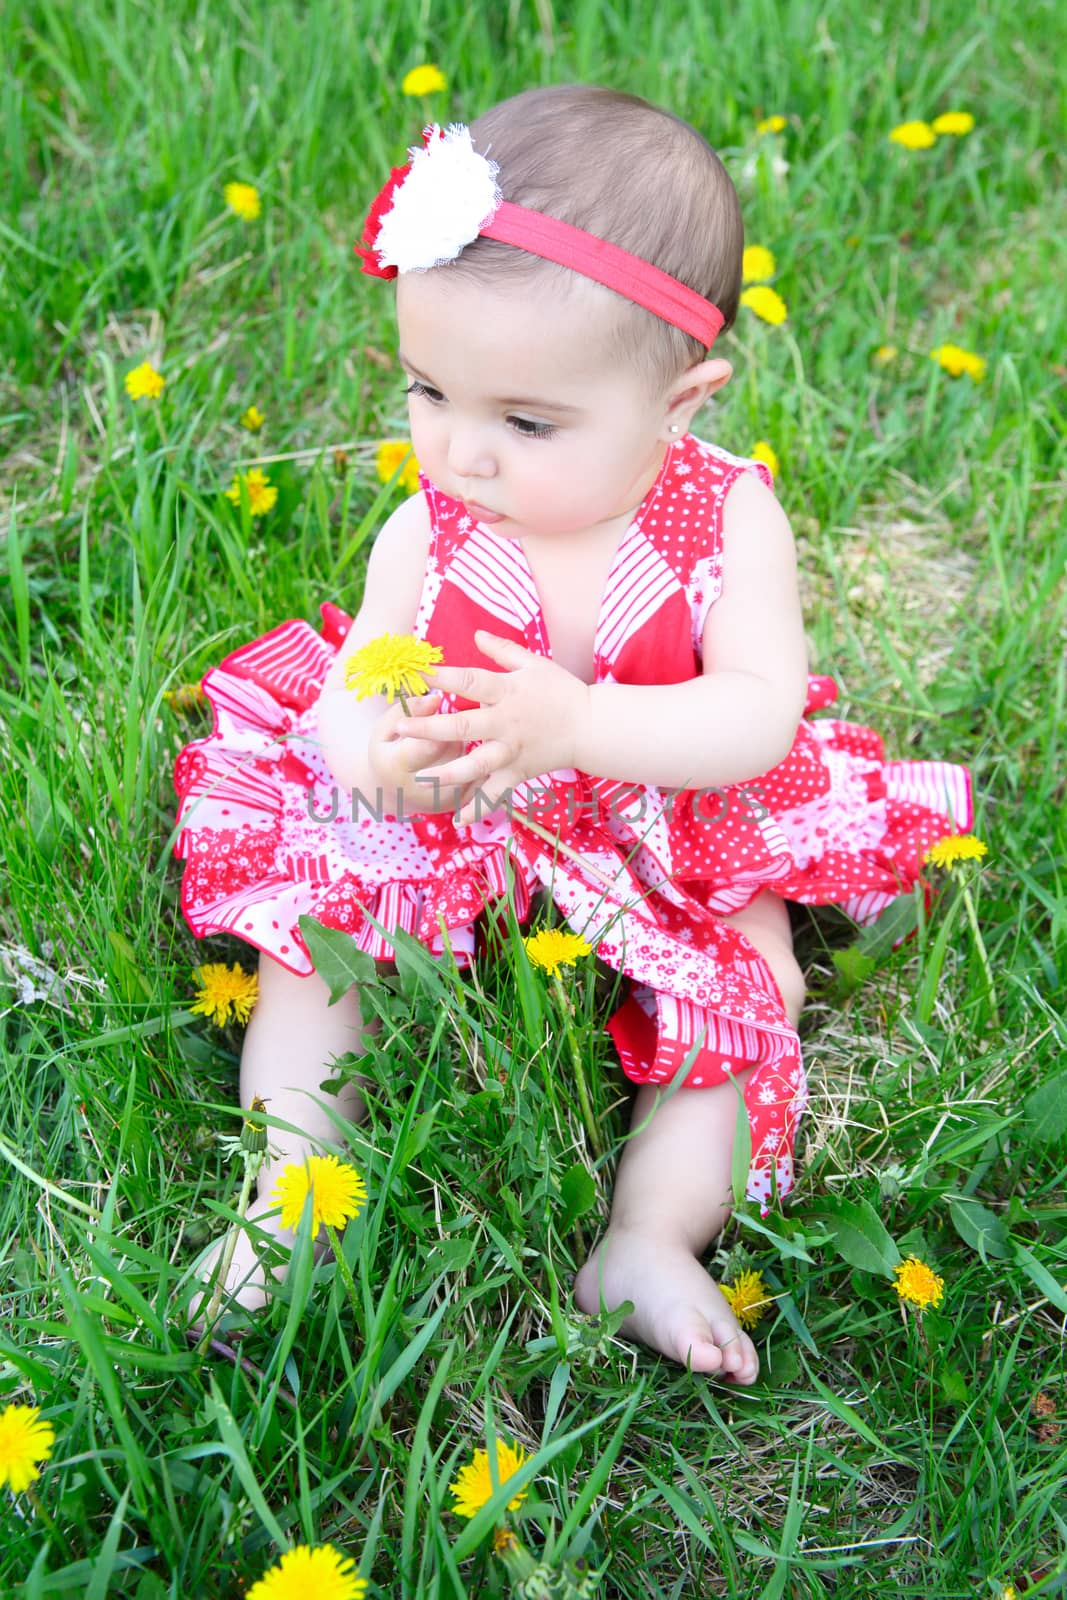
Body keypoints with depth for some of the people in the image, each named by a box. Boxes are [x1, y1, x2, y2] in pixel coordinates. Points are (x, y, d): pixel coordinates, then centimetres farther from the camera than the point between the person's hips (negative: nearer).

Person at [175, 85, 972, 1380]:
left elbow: (759, 717, -25)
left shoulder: (727, 518, -18)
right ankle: (284, 1205, -4)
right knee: (310, 932, -11)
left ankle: (650, 1238, -13)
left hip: (675, 848, -1)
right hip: (436, 835, 1)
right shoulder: (428, 531, -14)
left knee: (753, 983, -19)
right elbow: (347, 696, -12)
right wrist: (372, 750, -39)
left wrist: (580, 719, -42)